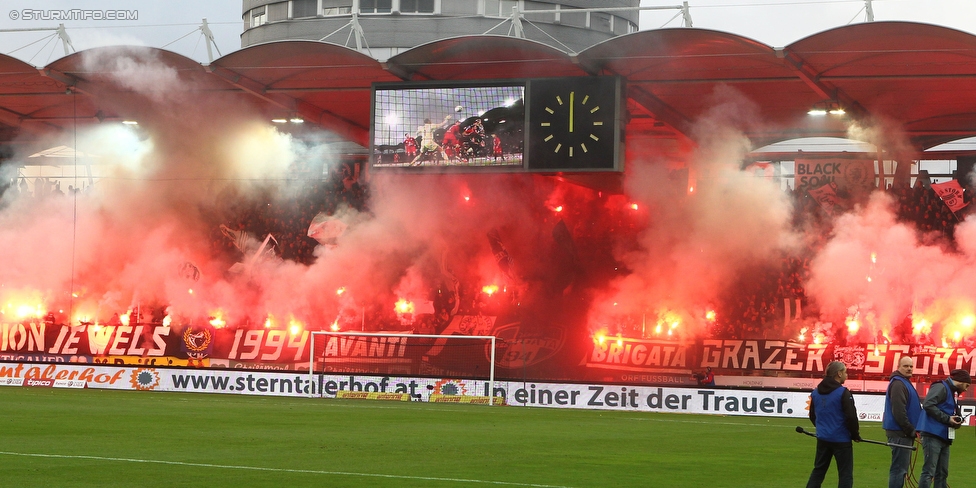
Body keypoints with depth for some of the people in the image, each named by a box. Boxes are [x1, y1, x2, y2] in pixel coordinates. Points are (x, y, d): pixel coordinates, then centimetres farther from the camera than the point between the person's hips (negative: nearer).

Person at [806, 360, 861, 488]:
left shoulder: (816, 392, 4)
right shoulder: (843, 393, -16)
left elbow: (812, 415, 13)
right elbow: (851, 417, -18)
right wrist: (855, 435, -4)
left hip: (822, 438, 6)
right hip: (841, 439, -6)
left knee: (818, 470, 16)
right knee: (845, 473, 2)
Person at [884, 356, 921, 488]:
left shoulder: (904, 383, 19)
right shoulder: (898, 384, -15)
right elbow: (898, 411, -22)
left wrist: (911, 430, 16)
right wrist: (911, 430, -17)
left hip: (903, 433, 11)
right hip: (900, 433, -11)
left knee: (901, 467, 14)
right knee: (899, 468, -10)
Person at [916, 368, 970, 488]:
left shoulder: (952, 392, 22)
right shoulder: (941, 388, -9)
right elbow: (928, 405, -22)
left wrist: (955, 420, 4)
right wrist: (947, 419, -19)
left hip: (944, 438, 10)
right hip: (933, 435, -10)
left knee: (942, 473, 12)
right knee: (929, 471, -14)